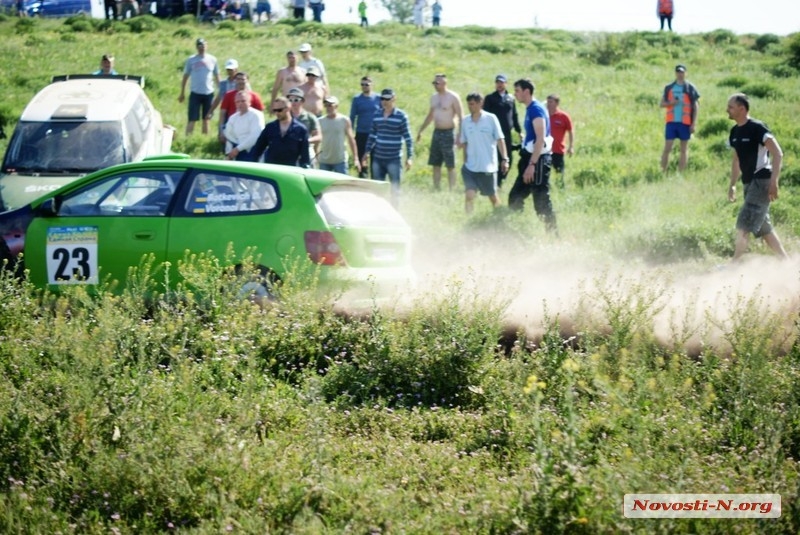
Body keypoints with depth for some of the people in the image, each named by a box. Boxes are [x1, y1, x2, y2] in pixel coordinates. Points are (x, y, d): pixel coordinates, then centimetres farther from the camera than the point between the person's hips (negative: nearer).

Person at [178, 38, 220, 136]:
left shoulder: (212, 60, 5)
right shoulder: (191, 60, 0)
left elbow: (217, 77, 11)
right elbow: (185, 77, 5)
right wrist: (182, 93, 4)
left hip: (209, 93, 2)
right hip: (195, 93, -2)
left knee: (206, 119, 11)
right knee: (192, 119, -7)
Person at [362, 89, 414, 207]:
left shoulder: (401, 116, -6)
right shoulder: (377, 116, 7)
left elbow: (407, 137, -6)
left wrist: (410, 157, -9)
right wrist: (366, 153, 15)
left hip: (394, 159, -5)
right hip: (377, 158, 5)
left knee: (395, 188, 1)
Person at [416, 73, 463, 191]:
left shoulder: (453, 97, -9)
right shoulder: (434, 97, 12)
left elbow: (460, 117, -12)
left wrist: (460, 136, -19)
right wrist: (421, 130, 22)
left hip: (448, 133, -7)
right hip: (436, 133, 7)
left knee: (450, 166, -4)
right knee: (436, 164, 8)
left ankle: (452, 191, -2)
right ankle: (437, 190, 13)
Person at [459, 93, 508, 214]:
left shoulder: (490, 119, -6)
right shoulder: (465, 121, 3)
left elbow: (500, 140, -4)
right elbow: (464, 143, 12)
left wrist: (504, 159, -11)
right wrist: (465, 162, 13)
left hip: (488, 167, -2)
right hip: (471, 166, 2)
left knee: (492, 197, 11)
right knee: (469, 195, -15)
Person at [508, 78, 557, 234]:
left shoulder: (536, 110, -15)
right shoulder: (530, 109, 15)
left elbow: (540, 139, -23)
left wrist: (532, 164, -27)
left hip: (538, 159, -10)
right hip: (530, 157, 10)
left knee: (541, 201, -7)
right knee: (515, 197, 12)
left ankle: (552, 232, -2)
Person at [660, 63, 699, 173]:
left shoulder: (690, 88, 2)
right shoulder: (669, 88, 9)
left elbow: (695, 107, 3)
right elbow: (662, 104, 11)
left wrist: (693, 124, -4)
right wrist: (671, 103, -11)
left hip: (685, 123, -2)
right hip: (671, 122, 2)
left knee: (684, 149, 4)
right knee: (667, 148, -2)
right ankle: (663, 172, 2)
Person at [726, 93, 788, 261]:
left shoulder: (757, 128, -15)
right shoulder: (735, 132, 10)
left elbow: (778, 154, -19)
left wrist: (774, 182, -25)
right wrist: (732, 185, 18)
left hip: (761, 181, -9)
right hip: (749, 183, 9)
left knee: (743, 225, -13)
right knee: (764, 228, 12)